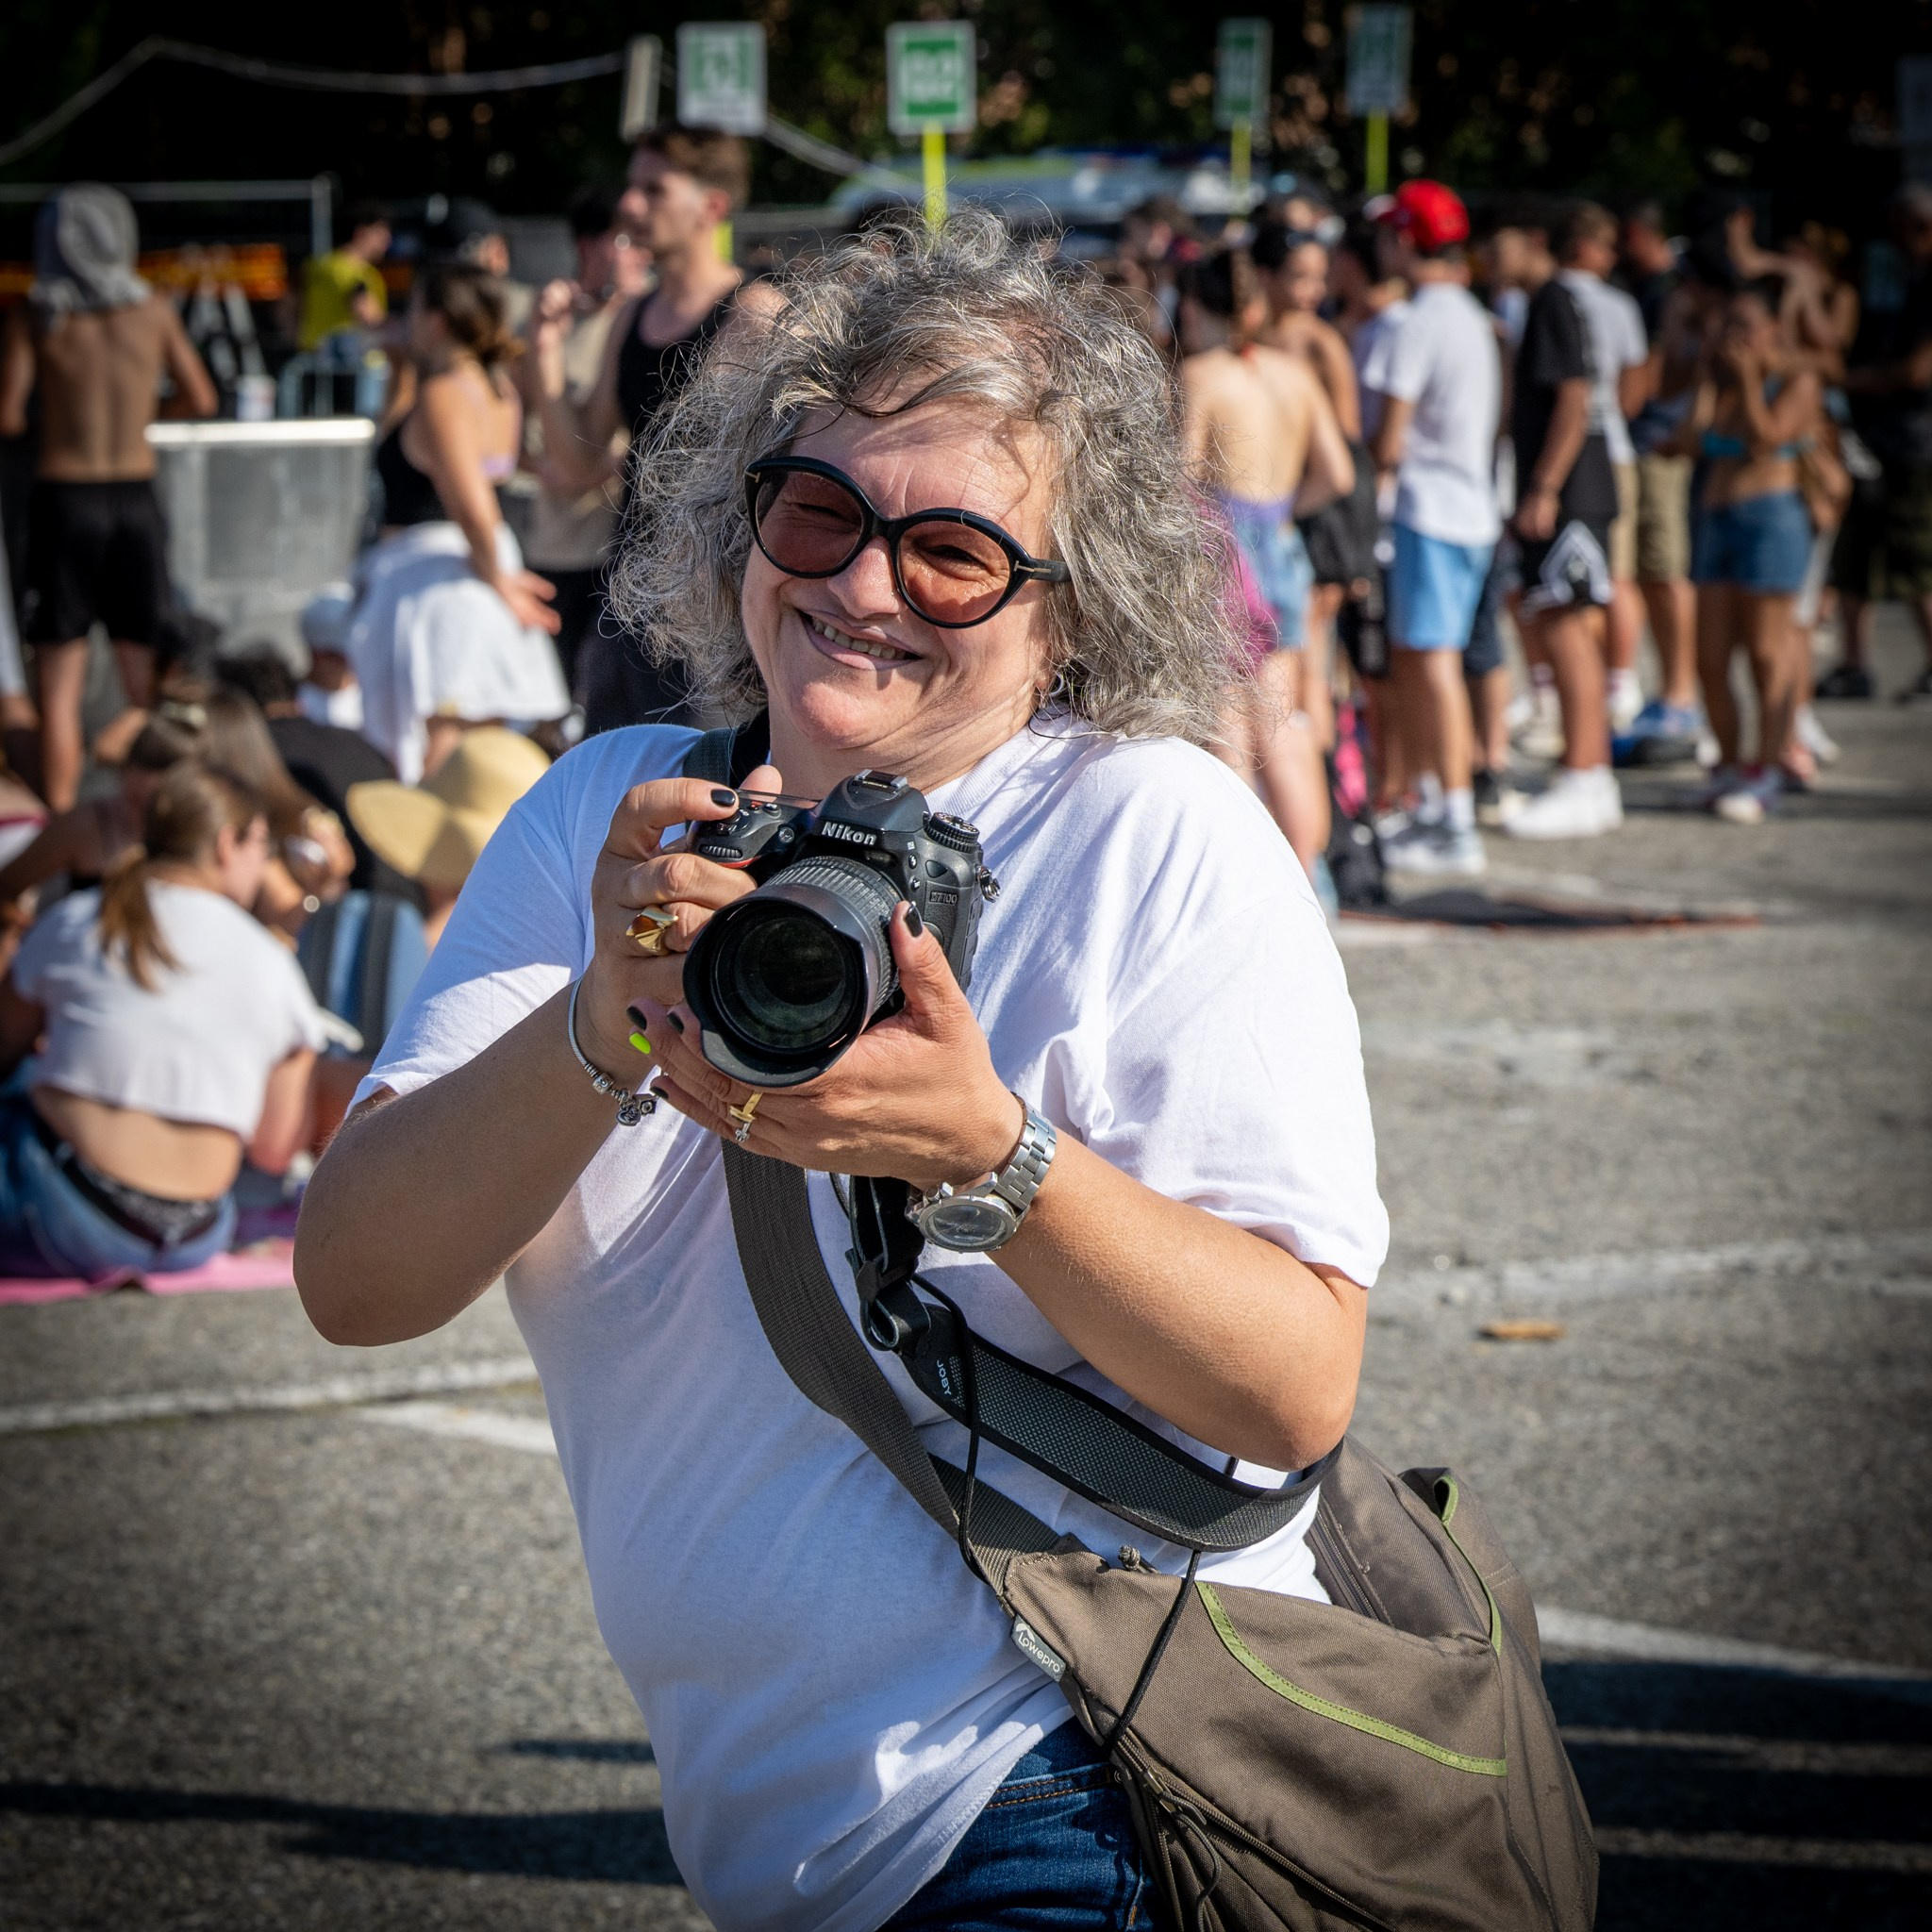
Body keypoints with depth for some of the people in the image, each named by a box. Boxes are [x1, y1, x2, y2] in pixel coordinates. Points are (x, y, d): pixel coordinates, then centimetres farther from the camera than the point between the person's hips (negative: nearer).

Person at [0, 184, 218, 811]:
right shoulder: (154, 310, 2)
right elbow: (200, 400, 10)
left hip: (64, 499, -2)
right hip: (137, 497, 2)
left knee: (59, 688, 2)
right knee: (146, 683, 10)